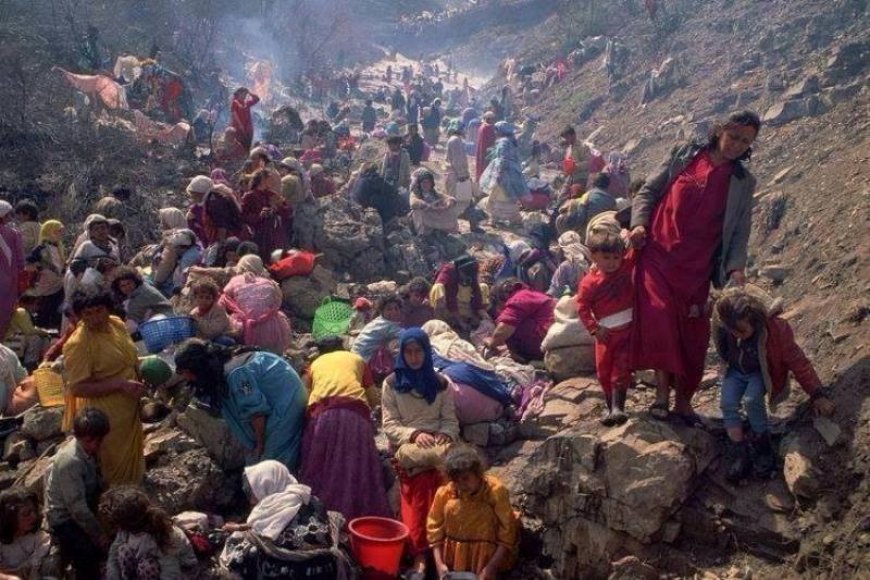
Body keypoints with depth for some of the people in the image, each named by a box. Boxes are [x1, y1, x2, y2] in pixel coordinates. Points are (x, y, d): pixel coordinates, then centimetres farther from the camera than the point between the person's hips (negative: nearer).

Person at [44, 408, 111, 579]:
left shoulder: (88, 450, -5)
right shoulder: (70, 462, -28)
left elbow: (97, 485, 5)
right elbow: (78, 507, -25)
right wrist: (98, 535, -18)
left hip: (84, 512, 8)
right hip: (65, 521, -8)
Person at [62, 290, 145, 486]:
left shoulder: (117, 324, -2)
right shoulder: (78, 344, -25)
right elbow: (77, 388, -25)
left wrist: (139, 383, 2)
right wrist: (120, 385, -29)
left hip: (129, 407, 8)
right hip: (105, 415, -8)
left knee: (130, 456, 26)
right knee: (113, 465, 10)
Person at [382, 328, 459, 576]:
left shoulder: (440, 383, 16)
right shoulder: (391, 383, 11)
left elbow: (451, 420, 13)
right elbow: (389, 425, 3)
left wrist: (445, 436, -11)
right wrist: (414, 434, -16)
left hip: (437, 445, 2)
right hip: (407, 445, -2)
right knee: (418, 497, -33)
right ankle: (420, 554, -32)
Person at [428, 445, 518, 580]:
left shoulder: (496, 491, -19)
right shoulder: (444, 493, -11)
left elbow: (506, 534, -15)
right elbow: (434, 528, -2)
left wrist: (491, 567, -19)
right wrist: (439, 564, -9)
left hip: (485, 556, -2)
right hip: (453, 556, 3)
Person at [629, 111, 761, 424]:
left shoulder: (743, 183, 10)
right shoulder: (685, 155, 6)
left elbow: (740, 230, 8)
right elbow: (647, 191, 8)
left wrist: (735, 267, -8)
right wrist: (639, 223, -9)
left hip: (697, 266, 2)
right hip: (657, 254, -2)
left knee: (694, 333, 4)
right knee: (659, 315, -21)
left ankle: (683, 400, 20)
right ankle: (663, 385, -5)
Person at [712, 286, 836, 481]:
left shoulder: (776, 329, -33)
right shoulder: (723, 323, -27)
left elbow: (798, 362, -24)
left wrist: (817, 394, -23)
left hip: (760, 373, -2)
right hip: (735, 372, 3)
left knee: (751, 399, -30)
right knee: (727, 403, -22)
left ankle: (762, 445, -8)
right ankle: (739, 451, -11)